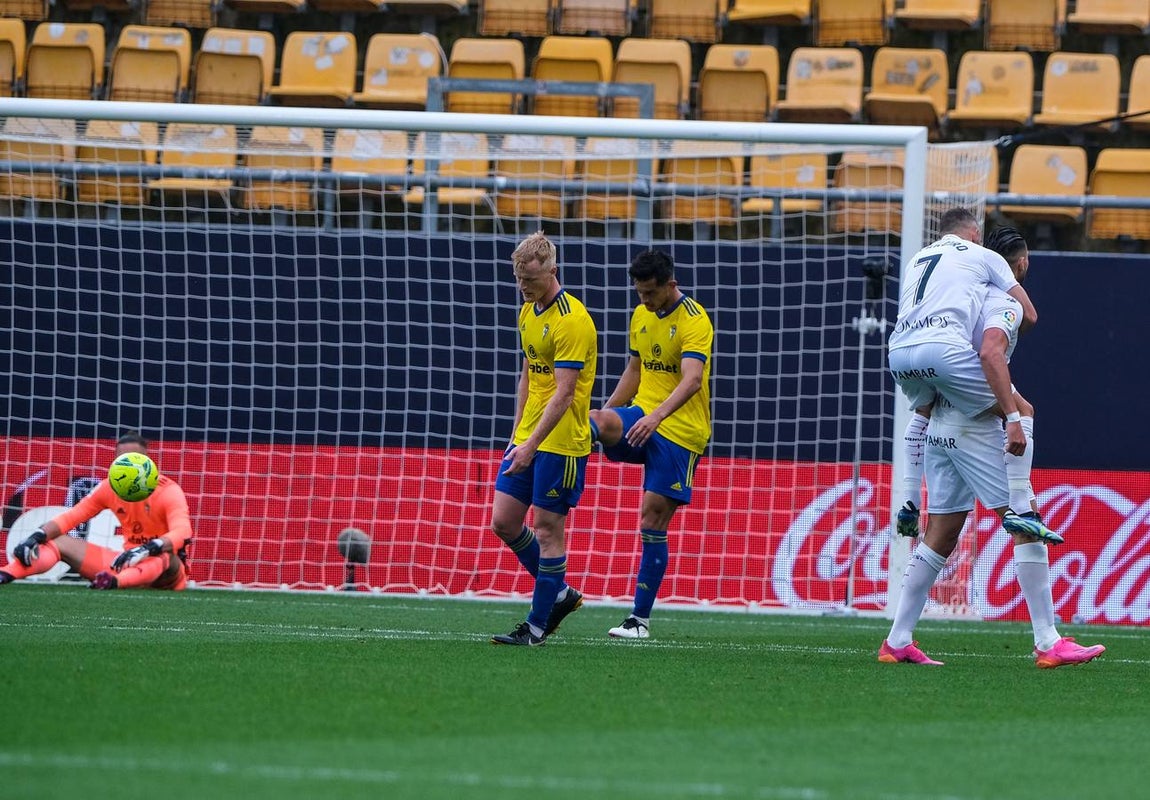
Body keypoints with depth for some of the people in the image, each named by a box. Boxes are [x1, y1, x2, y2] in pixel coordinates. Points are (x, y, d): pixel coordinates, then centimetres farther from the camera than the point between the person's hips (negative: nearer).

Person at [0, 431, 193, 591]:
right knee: (61, 543, -6)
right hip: (129, 564, 5)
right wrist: (36, 537, -21)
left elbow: (181, 533, -32)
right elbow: (69, 517, -2)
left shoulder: (168, 491, -16)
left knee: (162, 557, -42)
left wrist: (147, 550, -51)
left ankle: (112, 583, -70)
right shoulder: (109, 487, 0)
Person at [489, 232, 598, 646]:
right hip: (528, 438, 9)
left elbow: (563, 394, -23)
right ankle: (560, 594, 22)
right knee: (504, 521, 6)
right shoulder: (528, 313, 10)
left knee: (547, 528, -3)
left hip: (561, 442, -9)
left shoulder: (572, 321, -18)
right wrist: (517, 434, 17)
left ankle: (537, 626, 4)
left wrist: (532, 444, -28)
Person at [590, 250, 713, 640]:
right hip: (641, 418, 7)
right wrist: (606, 414, 17)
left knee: (652, 520, -6)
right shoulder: (641, 316, 9)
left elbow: (692, 379, -29)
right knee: (600, 420, -31)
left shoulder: (695, 322, -15)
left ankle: (640, 619, -1)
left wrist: (656, 416, -43)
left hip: (681, 430, -7)